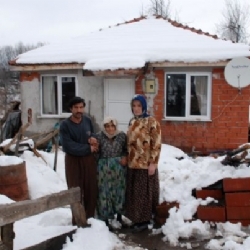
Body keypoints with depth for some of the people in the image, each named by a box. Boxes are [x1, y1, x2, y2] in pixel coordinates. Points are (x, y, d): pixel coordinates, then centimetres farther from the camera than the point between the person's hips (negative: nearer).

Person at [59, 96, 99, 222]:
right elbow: (68, 146, -20)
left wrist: (92, 139, -8)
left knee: (91, 190, 9)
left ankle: (90, 218, 24)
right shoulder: (65, 125, -13)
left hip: (89, 159, 4)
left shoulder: (88, 121, 1)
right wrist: (88, 148, -15)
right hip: (73, 160, -4)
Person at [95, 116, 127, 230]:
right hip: (104, 169, -2)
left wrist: (125, 157, -8)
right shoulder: (99, 136, -7)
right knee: (105, 193, 2)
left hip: (119, 168, 2)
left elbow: (127, 150, 9)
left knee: (119, 191, 12)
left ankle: (119, 217, 29)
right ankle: (106, 220, 15)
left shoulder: (122, 136, -1)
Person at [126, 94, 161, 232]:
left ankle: (144, 220, 15)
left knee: (144, 192, 3)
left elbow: (156, 144, -13)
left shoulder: (151, 121, -10)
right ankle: (137, 218, 26)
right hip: (132, 163, 7)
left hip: (146, 164, -7)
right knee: (134, 192, 13)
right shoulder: (132, 122, 11)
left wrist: (153, 163, -17)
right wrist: (126, 158, 14)